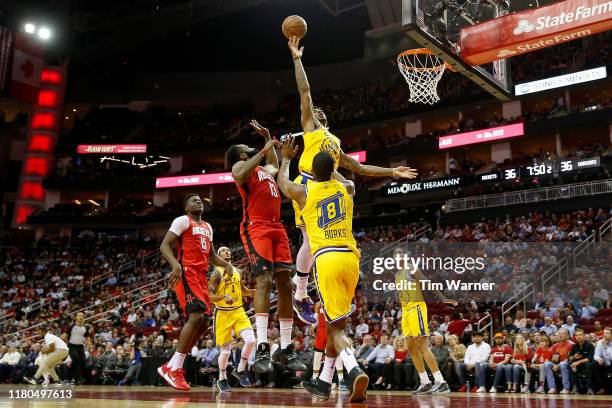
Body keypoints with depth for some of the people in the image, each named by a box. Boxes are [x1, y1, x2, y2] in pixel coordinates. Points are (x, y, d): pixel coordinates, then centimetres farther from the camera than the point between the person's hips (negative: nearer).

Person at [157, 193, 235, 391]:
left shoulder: (207, 227, 23)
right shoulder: (182, 220, -1)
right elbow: (164, 245, -10)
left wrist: (226, 264, 11)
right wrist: (176, 264, -29)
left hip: (201, 275, 9)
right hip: (186, 273, -9)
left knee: (203, 324, 4)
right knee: (196, 315, -24)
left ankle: (171, 366, 10)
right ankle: (174, 369, -19)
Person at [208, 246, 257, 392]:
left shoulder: (237, 271, 11)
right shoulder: (217, 273, -6)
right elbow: (210, 295, -12)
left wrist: (250, 292, 2)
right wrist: (224, 297, -29)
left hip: (239, 311, 4)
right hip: (223, 314, -4)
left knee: (251, 340, -14)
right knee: (226, 350, 1)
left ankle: (240, 370, 7)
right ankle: (222, 379, 23)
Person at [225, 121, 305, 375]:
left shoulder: (266, 170, 28)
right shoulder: (240, 166, 4)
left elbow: (275, 164, 52)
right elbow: (240, 176, -21)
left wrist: (268, 138, 43)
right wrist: (264, 149, -15)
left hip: (277, 228, 8)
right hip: (256, 228, -8)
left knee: (285, 284, 1)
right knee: (264, 280, -22)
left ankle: (285, 349, 4)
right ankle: (262, 348, -28)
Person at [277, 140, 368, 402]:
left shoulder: (303, 192, 7)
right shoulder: (345, 188, 15)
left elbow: (282, 182, 31)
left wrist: (286, 158, 47)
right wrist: (330, 166, 55)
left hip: (326, 259, -4)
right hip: (350, 258, 4)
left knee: (337, 326, -4)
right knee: (336, 322, 17)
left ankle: (355, 370, -31)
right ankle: (324, 382, 25)